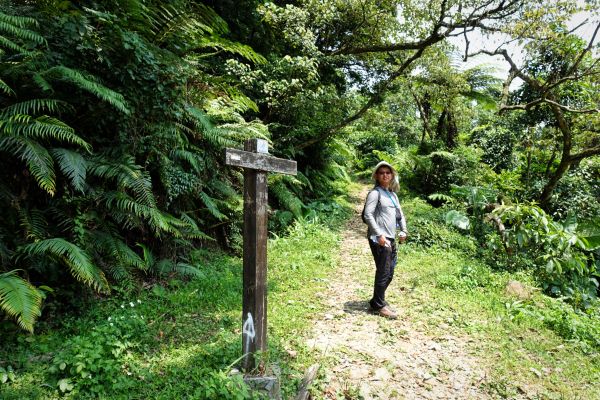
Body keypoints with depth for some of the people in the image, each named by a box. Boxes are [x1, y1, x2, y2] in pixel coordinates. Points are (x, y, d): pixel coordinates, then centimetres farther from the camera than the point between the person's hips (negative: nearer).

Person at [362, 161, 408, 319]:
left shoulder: (393, 194, 18)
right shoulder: (375, 193, -7)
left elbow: (400, 214, 22)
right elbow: (368, 215, -16)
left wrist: (403, 231, 6)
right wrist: (380, 235, -20)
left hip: (391, 239, 8)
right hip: (379, 239, -8)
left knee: (389, 273, 14)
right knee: (383, 272, -4)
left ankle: (377, 300, 28)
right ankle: (379, 305, 10)